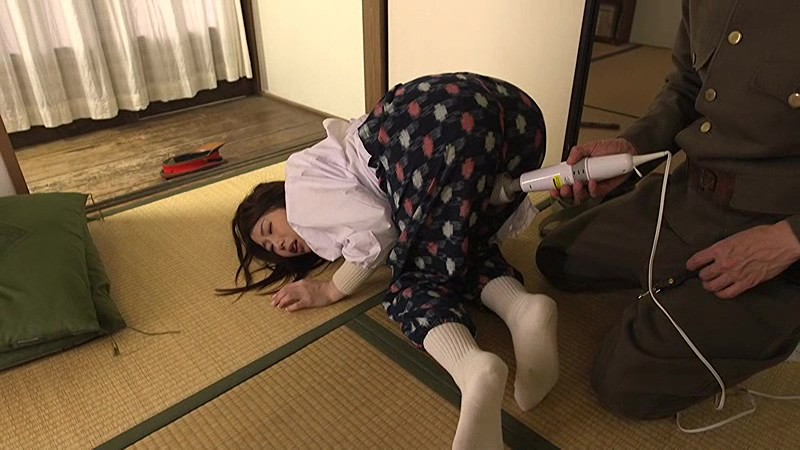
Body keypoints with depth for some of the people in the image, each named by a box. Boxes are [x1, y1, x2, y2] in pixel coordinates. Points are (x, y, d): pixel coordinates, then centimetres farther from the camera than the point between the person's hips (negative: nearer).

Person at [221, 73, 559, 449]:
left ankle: (472, 368, -28)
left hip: (438, 120, -8)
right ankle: (522, 307, -11)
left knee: (416, 278, 2)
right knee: (467, 249, 20)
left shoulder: (300, 187, 15)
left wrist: (331, 291, 10)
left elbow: (377, 228, 0)